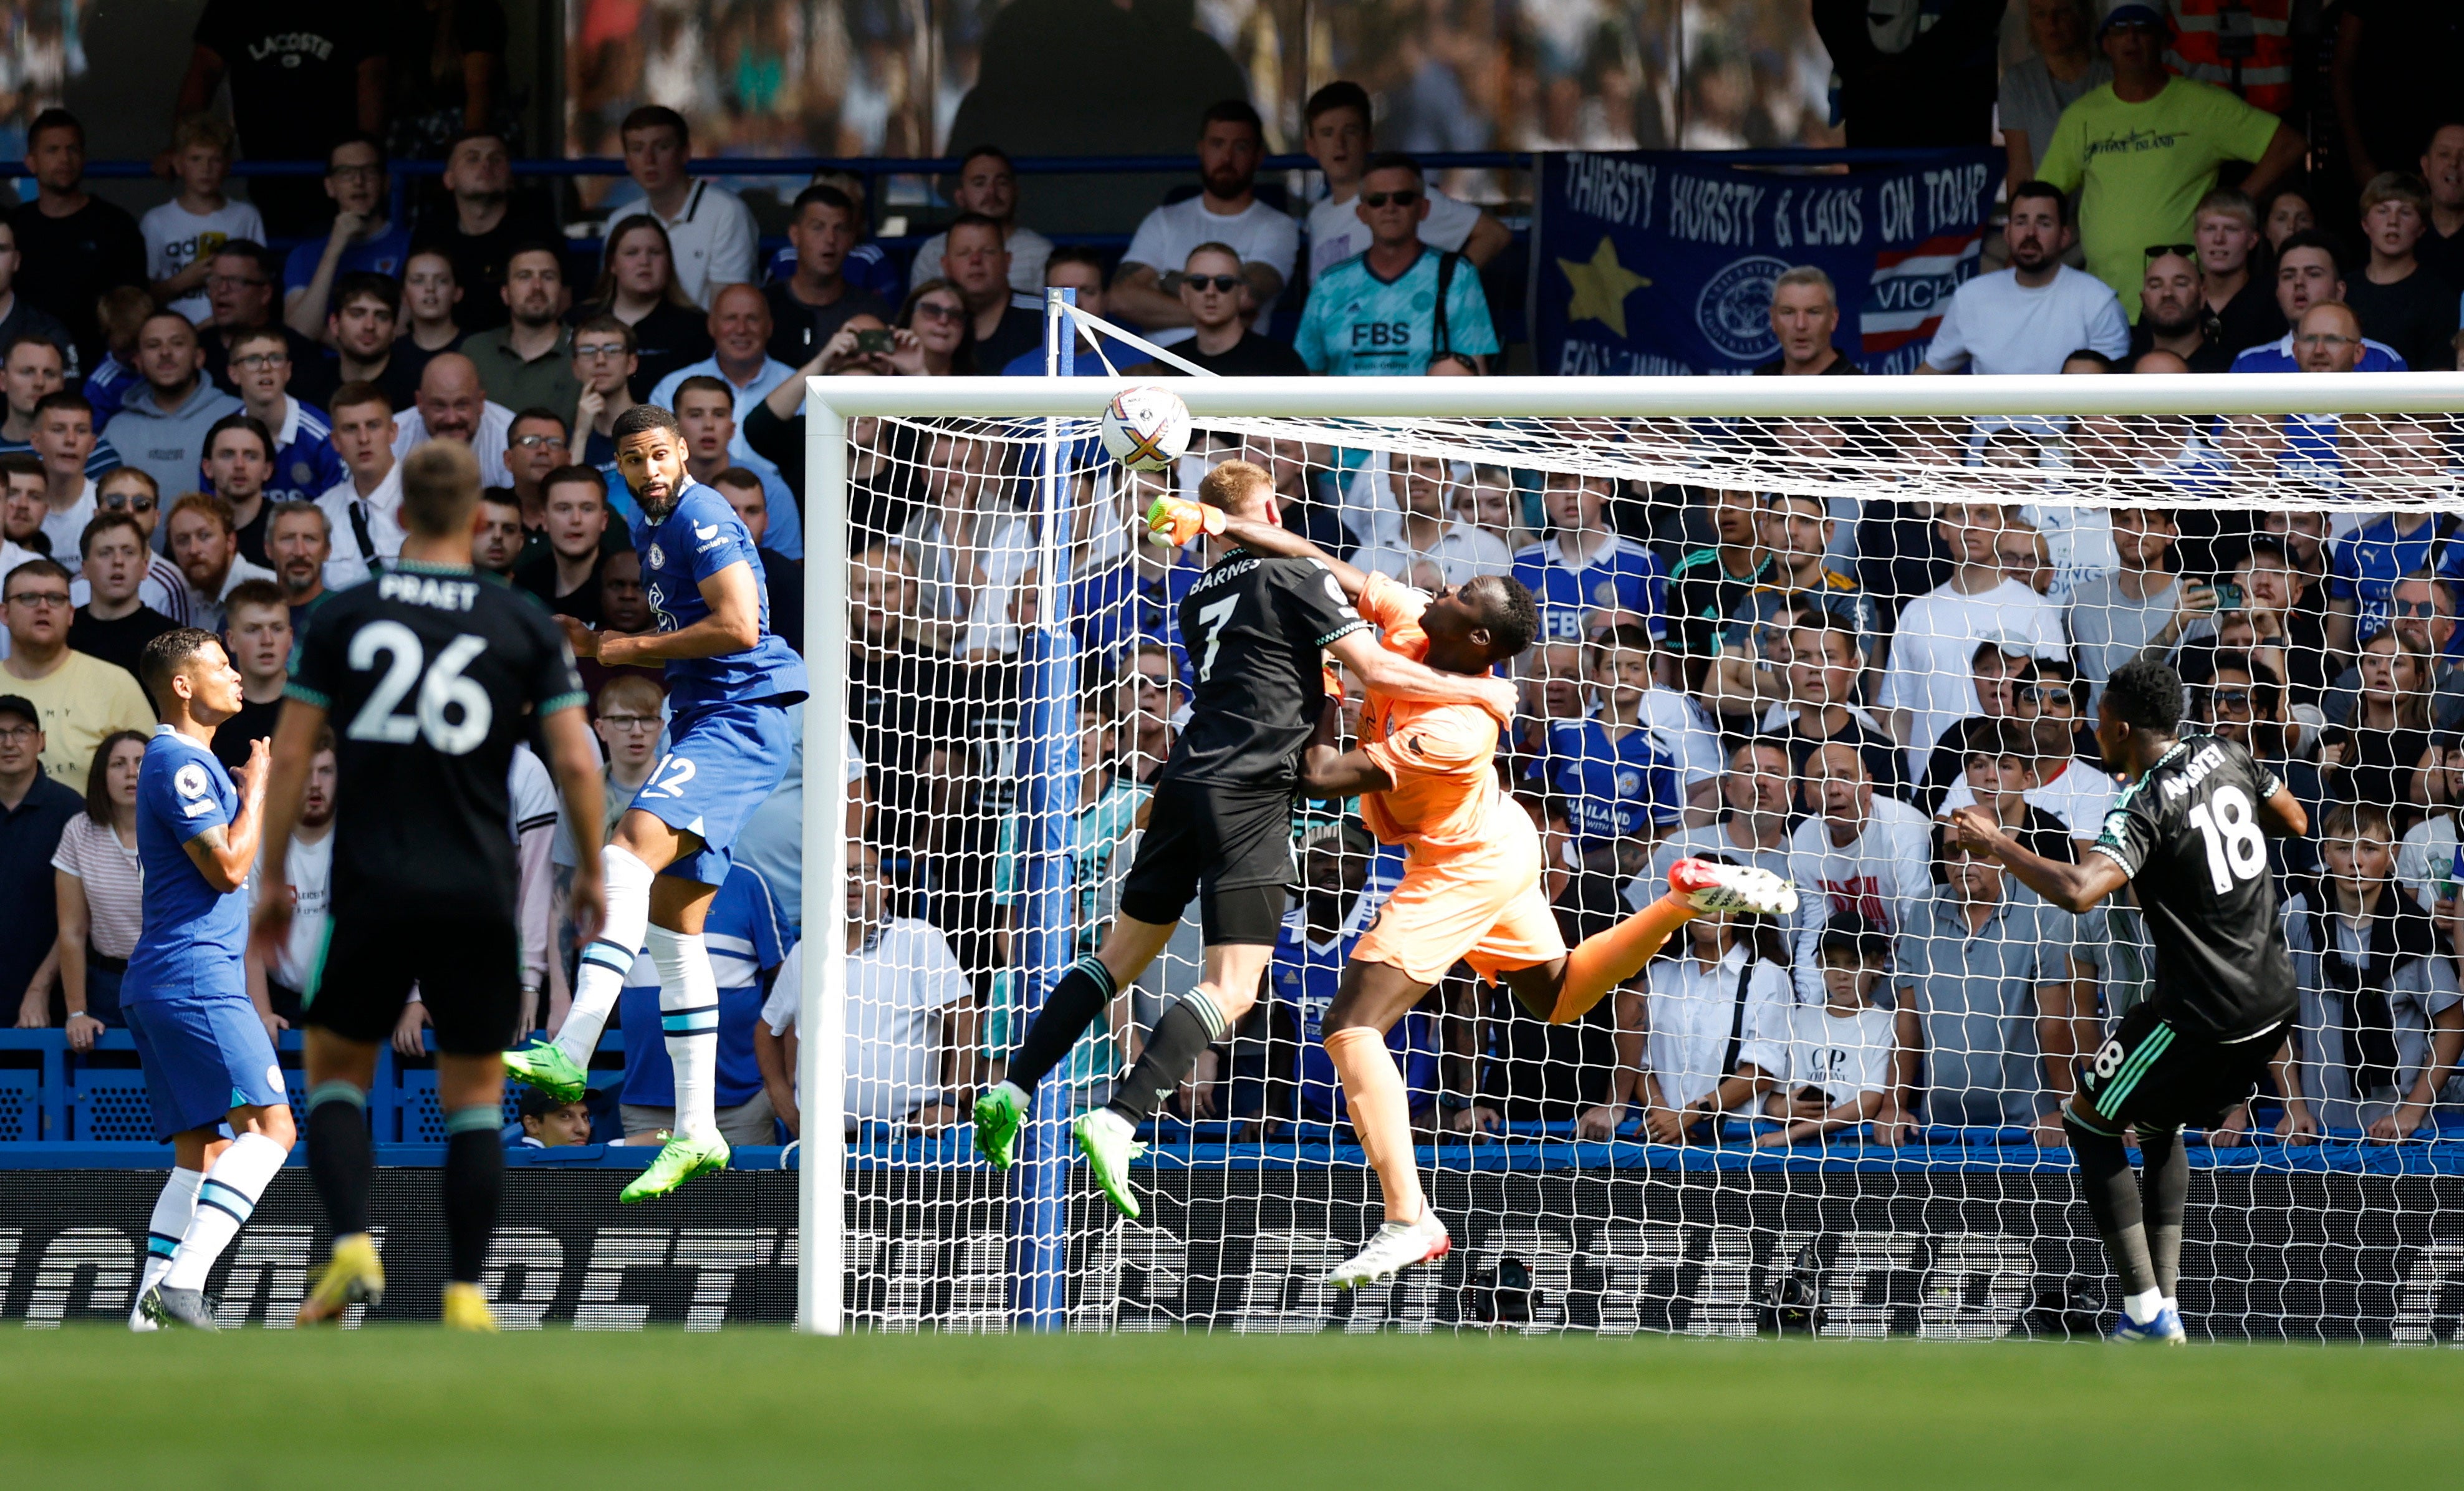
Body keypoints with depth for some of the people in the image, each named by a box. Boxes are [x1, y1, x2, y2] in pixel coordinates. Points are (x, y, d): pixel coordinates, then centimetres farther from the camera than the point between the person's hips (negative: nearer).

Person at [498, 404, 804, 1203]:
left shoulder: (701, 519, -9)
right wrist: (601, 648, 12)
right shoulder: (649, 528, 20)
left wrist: (632, 648, -11)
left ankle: (571, 1050, -44)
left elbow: (739, 626, -20)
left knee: (638, 839, -30)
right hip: (701, 726, 11)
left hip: (740, 716, -11)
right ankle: (695, 1131, 10)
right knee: (673, 923, 8)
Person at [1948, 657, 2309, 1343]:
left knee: (2089, 1123, 8)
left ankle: (2146, 1312, 1)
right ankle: (2164, 1307, 19)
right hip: (2274, 1000, 8)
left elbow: (2078, 891, -35)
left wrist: (1997, 843, -22)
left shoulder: (2144, 810, -19)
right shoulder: (2222, 755, 4)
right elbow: (2295, 823, 21)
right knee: (2158, 1126, 26)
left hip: (2203, 1015, -8)